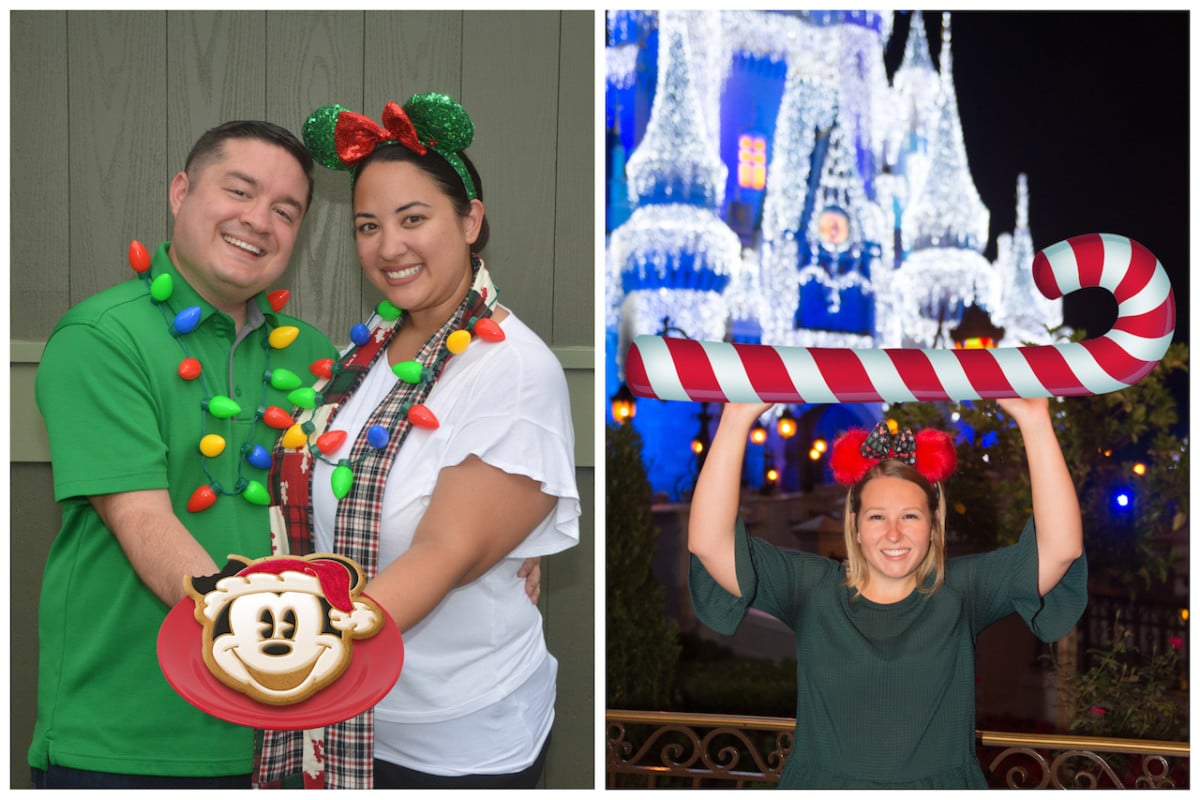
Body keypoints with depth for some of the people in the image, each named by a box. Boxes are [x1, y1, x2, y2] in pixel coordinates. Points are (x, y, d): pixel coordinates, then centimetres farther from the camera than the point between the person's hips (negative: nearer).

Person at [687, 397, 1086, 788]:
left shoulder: (959, 591, -6)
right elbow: (709, 544, -17)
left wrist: (1035, 422, -25)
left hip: (942, 783, 0)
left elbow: (1062, 547, -17)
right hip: (821, 785, 0)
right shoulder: (811, 589, -6)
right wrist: (737, 418, -26)